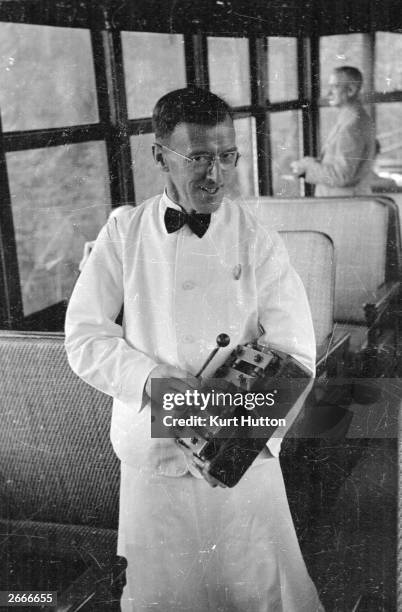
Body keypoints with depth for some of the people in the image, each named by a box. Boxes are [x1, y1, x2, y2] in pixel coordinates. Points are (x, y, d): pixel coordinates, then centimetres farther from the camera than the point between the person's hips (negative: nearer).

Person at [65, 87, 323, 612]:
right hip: (152, 453, 1)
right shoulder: (123, 234, -2)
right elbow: (85, 337, -4)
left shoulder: (257, 241, -5)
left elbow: (294, 356, -8)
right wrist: (151, 378, -21)